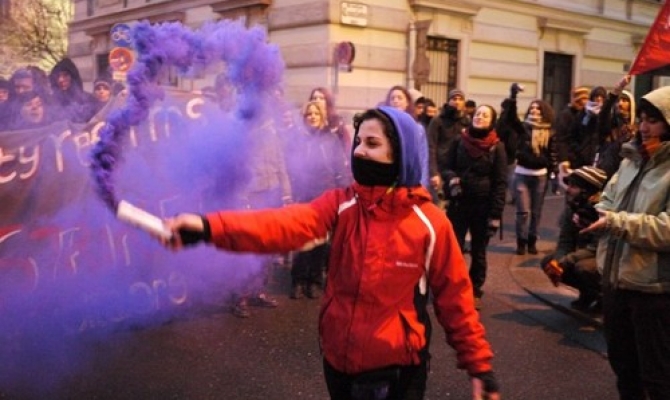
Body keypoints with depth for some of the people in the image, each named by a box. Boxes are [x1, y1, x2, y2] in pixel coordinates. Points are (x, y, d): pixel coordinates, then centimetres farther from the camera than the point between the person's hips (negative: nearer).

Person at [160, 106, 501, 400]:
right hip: (339, 358, 3)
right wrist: (208, 227, -43)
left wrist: (479, 364, -1)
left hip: (397, 367, -2)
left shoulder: (430, 222, -12)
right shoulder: (340, 204, -8)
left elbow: (454, 297, -3)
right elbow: (287, 223, -26)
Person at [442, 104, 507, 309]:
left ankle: (475, 292, 19)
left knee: (478, 252, 8)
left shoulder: (497, 146, -3)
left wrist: (496, 214, -10)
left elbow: (500, 182, -5)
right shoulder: (460, 141, 3)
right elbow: (448, 167, 8)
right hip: (459, 203, 1)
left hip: (483, 205, -1)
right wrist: (451, 178, -16)